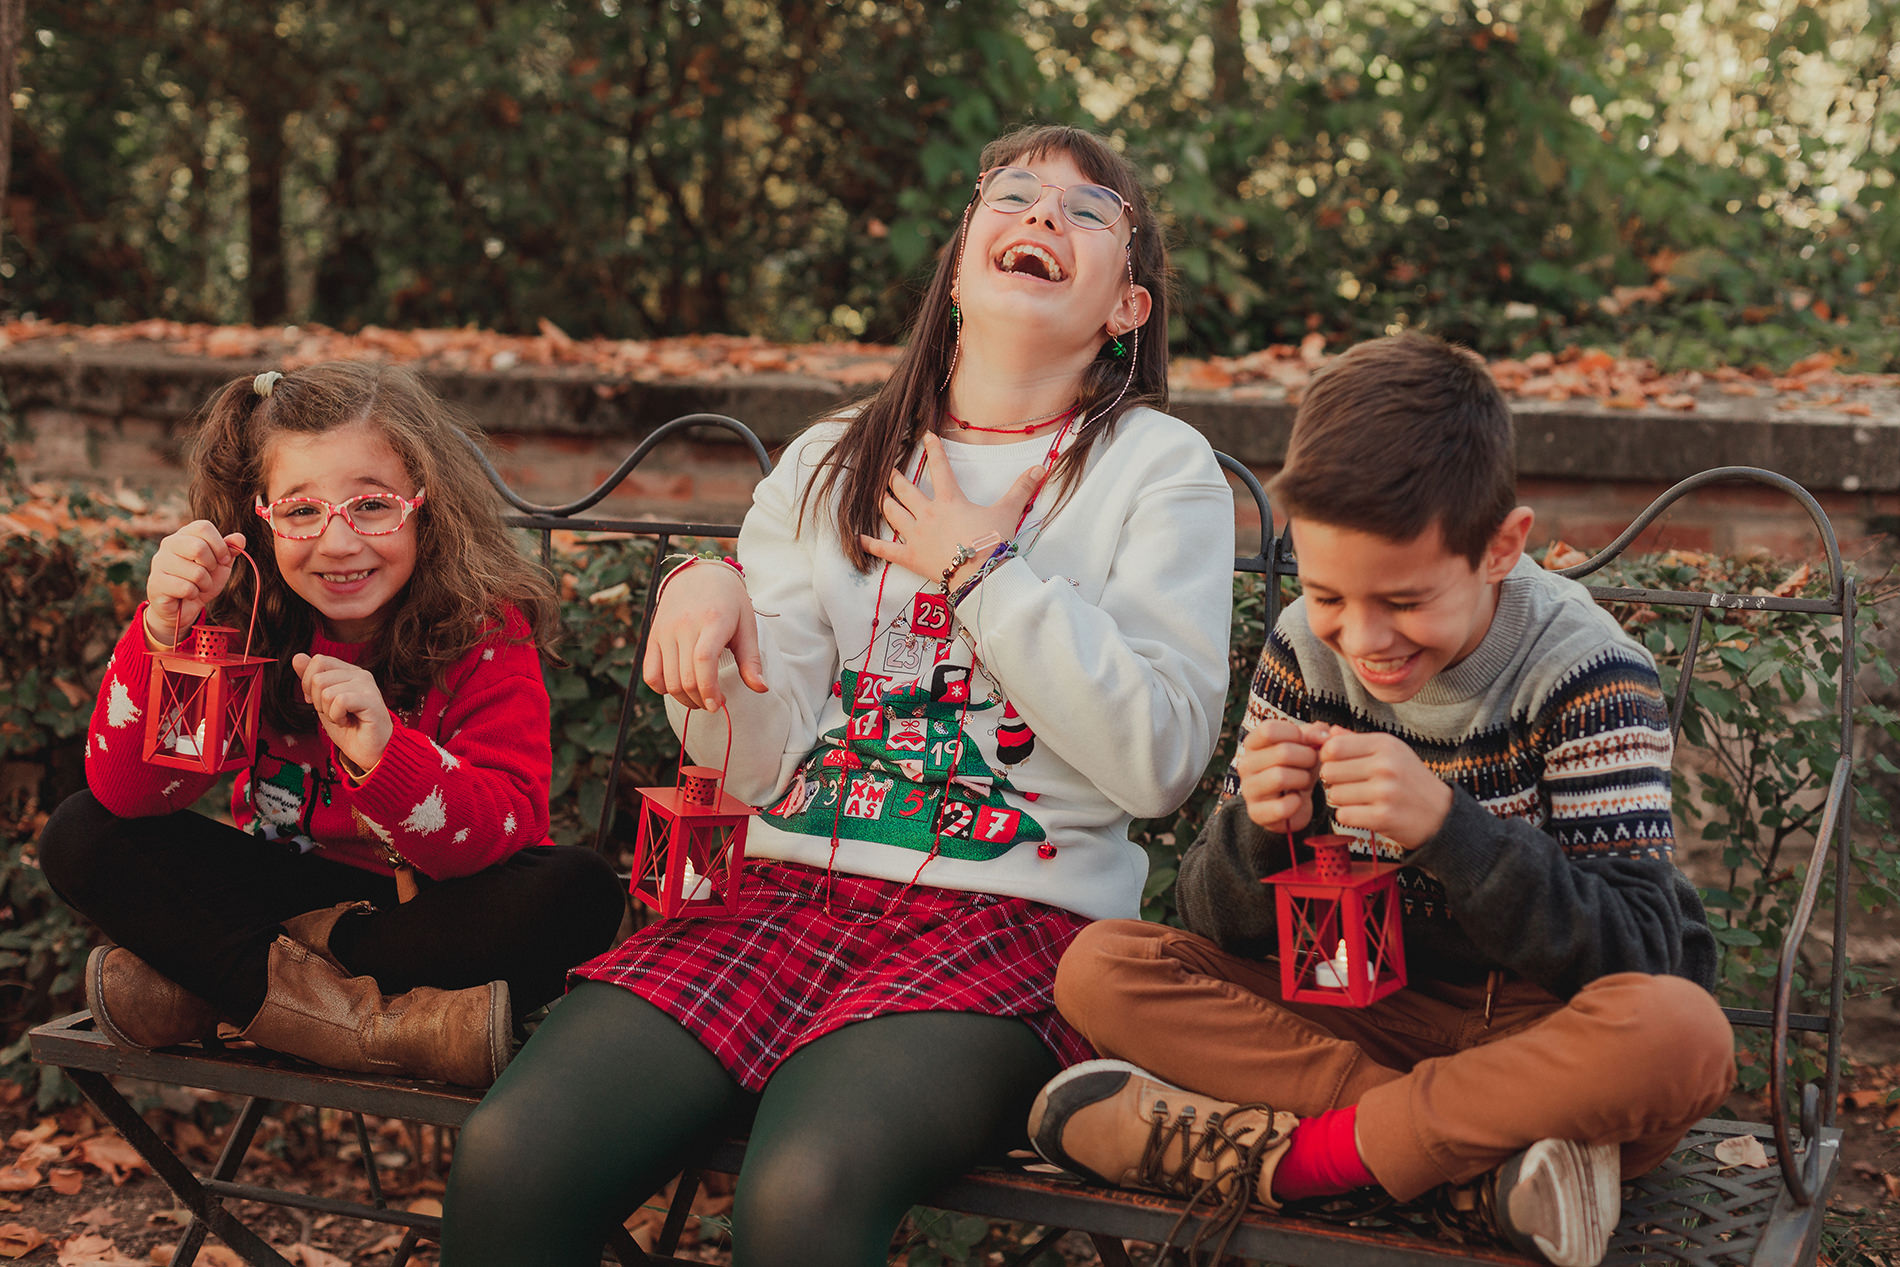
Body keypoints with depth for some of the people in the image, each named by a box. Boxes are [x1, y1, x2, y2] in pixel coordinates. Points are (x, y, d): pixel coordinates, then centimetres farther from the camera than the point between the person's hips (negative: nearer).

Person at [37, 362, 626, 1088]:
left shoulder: (486, 629, -17)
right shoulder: (241, 615, -10)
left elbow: (507, 833, -26)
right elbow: (125, 792, -18)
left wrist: (384, 751, -44)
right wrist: (163, 633, -34)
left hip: (433, 905, -2)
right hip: (281, 886, 2)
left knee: (579, 893, -33)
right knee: (80, 839, -17)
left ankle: (209, 987, -25)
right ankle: (375, 1022, -28)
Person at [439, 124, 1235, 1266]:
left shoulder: (1161, 468, 7)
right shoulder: (832, 463, 16)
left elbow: (1162, 760, -6)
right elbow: (764, 767, 9)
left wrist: (982, 569, -4)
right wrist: (708, 596, -10)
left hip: (1015, 915, -3)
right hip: (797, 887, 4)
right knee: (512, 1158, -21)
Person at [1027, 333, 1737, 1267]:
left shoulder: (1586, 676, -15)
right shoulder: (1305, 650, -4)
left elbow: (1636, 955, -23)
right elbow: (1221, 928, -2)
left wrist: (1446, 825, -36)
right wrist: (1257, 831, -26)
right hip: (1370, 1013, 4)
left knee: (1681, 1035, -38)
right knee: (1097, 969, -16)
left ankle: (1301, 1155, -24)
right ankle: (1478, 1161, -26)